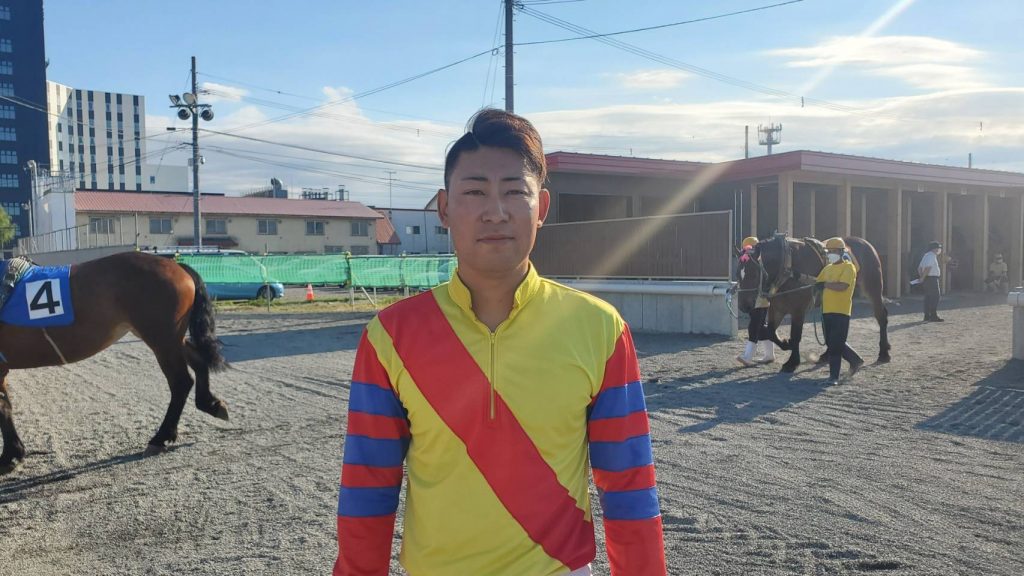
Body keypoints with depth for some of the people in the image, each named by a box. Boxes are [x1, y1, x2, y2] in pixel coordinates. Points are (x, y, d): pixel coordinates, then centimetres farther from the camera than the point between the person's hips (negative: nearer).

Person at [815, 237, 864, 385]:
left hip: (841, 311, -8)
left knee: (835, 344, -6)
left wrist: (825, 284, -12)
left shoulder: (848, 267, -9)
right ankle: (855, 360, 35)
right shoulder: (827, 268, 15)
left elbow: (842, 286, -22)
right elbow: (818, 283, 15)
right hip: (827, 311, 8)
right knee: (831, 343, 16)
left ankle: (834, 376, 1)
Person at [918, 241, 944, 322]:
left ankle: (927, 316, 14)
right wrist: (922, 278, -16)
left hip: (926, 279, 10)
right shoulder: (932, 256, -14)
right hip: (932, 279, -10)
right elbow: (928, 268, -23)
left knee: (928, 297, 12)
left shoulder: (926, 255, 17)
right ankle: (933, 316, -9)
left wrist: (921, 277, 12)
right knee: (935, 297, -7)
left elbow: (920, 267, 20)